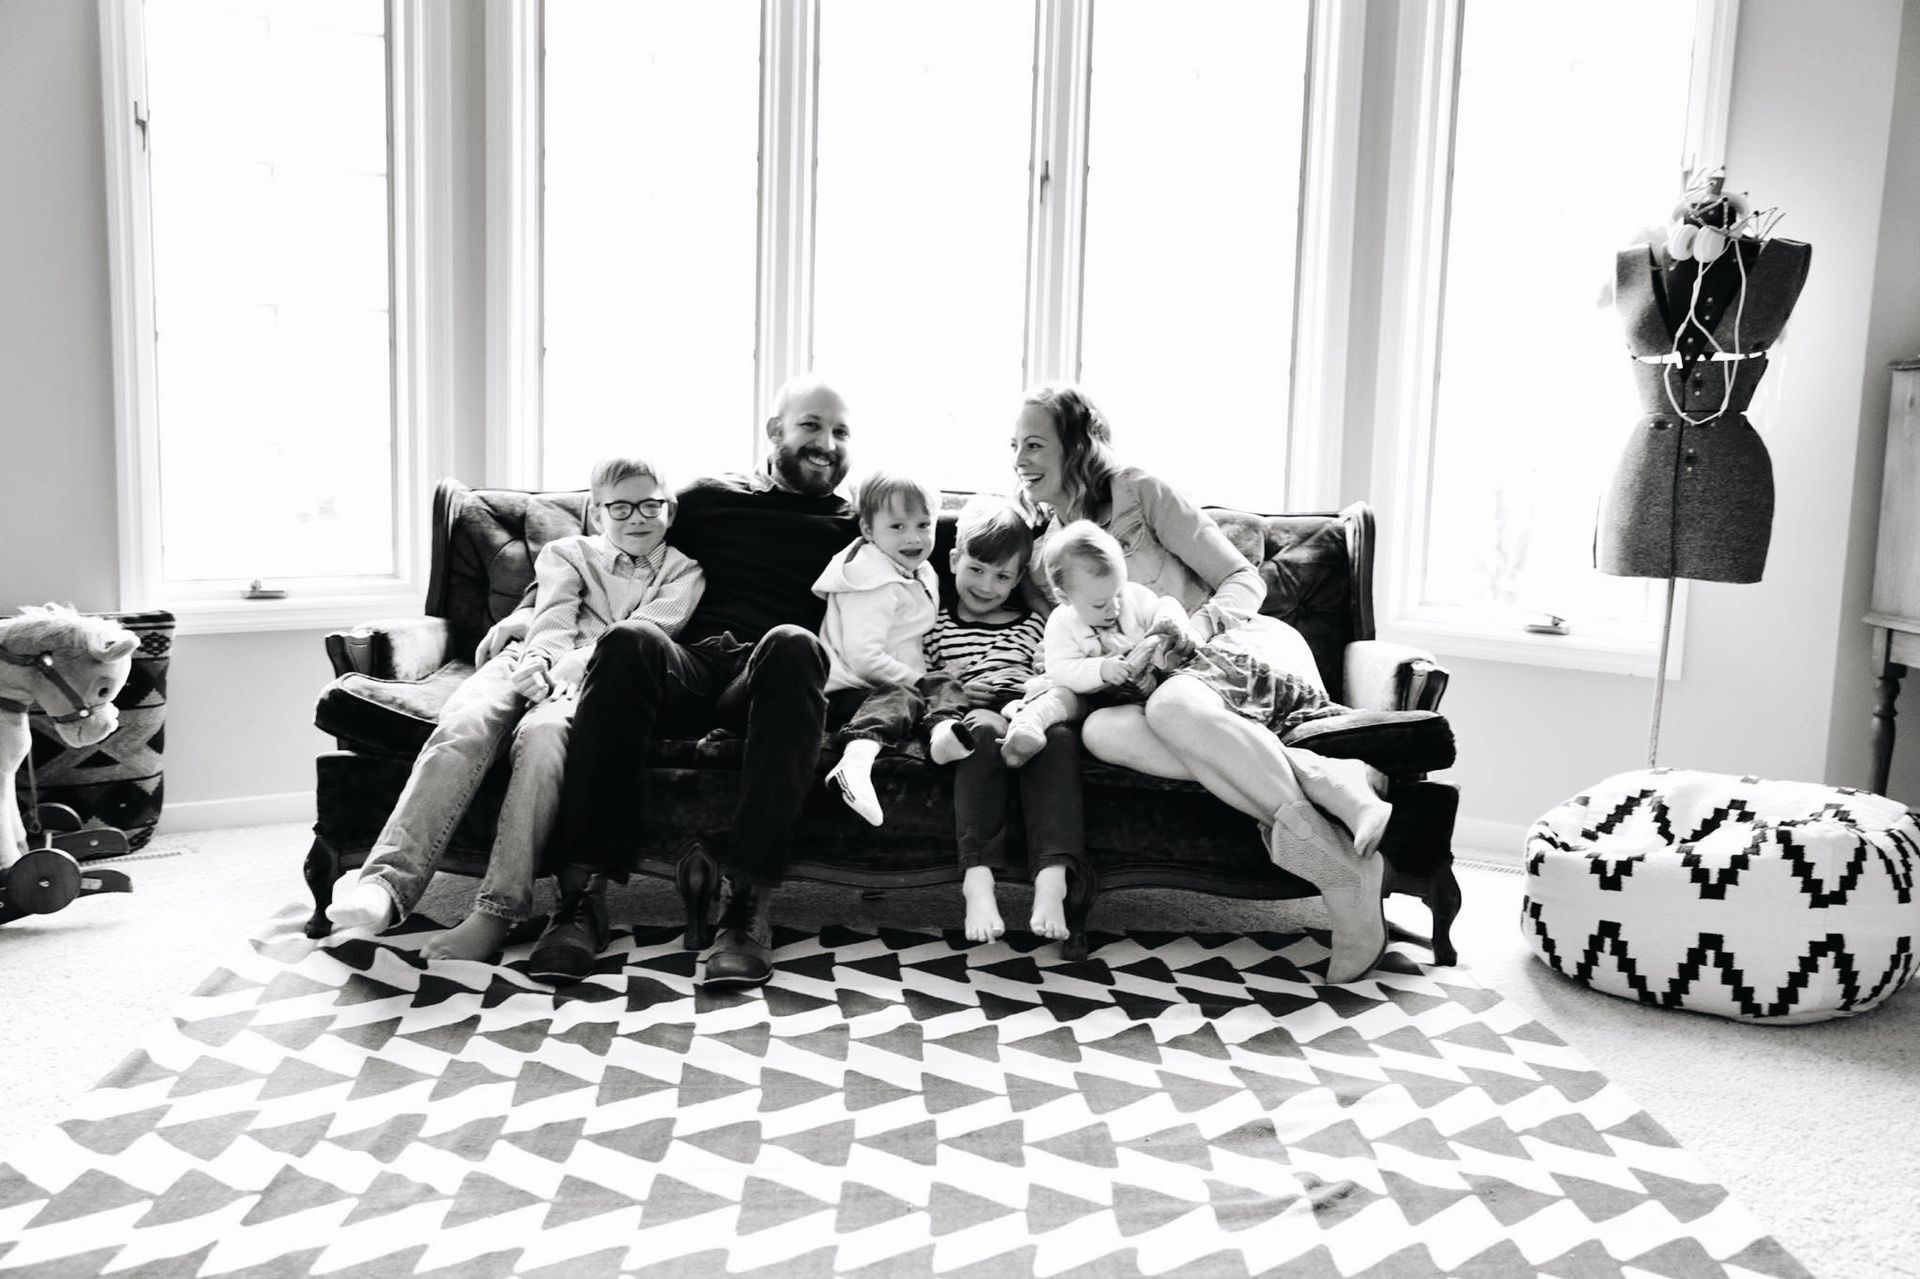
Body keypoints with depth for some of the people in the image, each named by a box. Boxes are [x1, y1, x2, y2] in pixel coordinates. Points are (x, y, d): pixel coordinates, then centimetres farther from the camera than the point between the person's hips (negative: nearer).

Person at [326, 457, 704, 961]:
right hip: (531, 661, 2)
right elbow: (554, 622, 7)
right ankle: (385, 884, -43)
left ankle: (498, 912, -41)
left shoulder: (683, 575, 19)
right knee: (463, 725, -31)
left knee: (542, 731, -37)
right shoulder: (565, 552, 26)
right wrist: (540, 664, -17)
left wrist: (558, 673, -15)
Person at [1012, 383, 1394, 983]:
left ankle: (1345, 872, -38)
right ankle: (1330, 787, -40)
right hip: (1166, 682, 4)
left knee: (1170, 703, -38)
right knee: (1101, 729, -31)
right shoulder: (1037, 554, 15)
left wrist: (1197, 625, -20)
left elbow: (1245, 581, 0)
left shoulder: (1140, 492, 1)